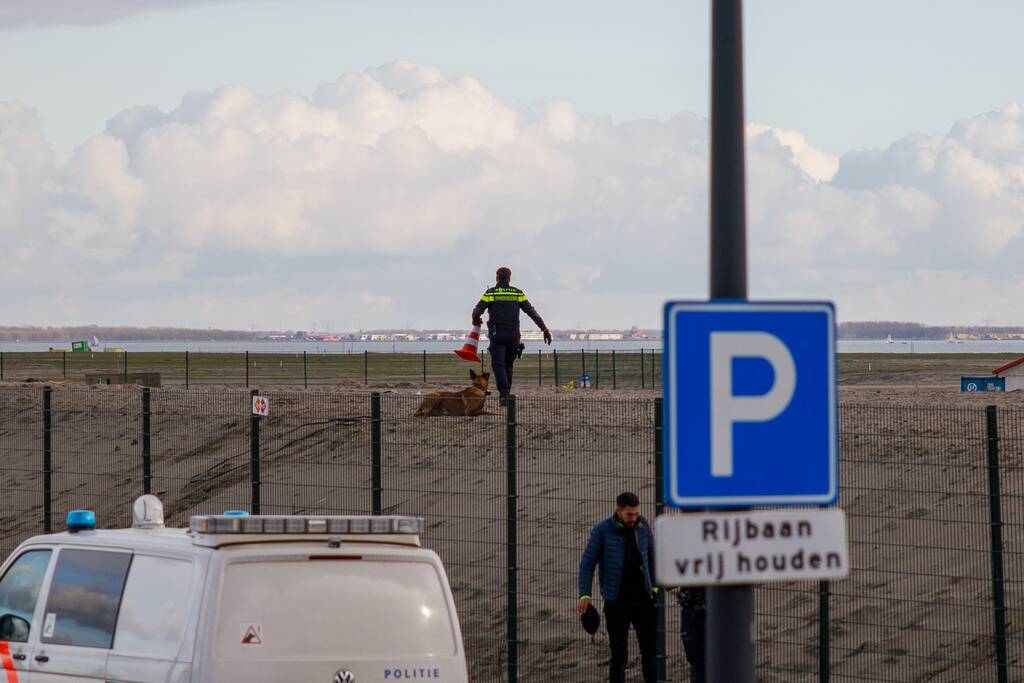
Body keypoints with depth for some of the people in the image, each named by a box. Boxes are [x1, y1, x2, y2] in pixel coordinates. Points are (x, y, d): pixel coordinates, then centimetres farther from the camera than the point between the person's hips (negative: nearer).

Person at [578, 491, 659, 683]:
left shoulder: (642, 525, 4)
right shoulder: (602, 530, -7)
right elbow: (587, 563, -7)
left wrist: (654, 586, 11)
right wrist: (584, 594, -17)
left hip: (643, 596, 4)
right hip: (617, 601, -3)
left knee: (650, 649, 5)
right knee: (619, 654, 0)